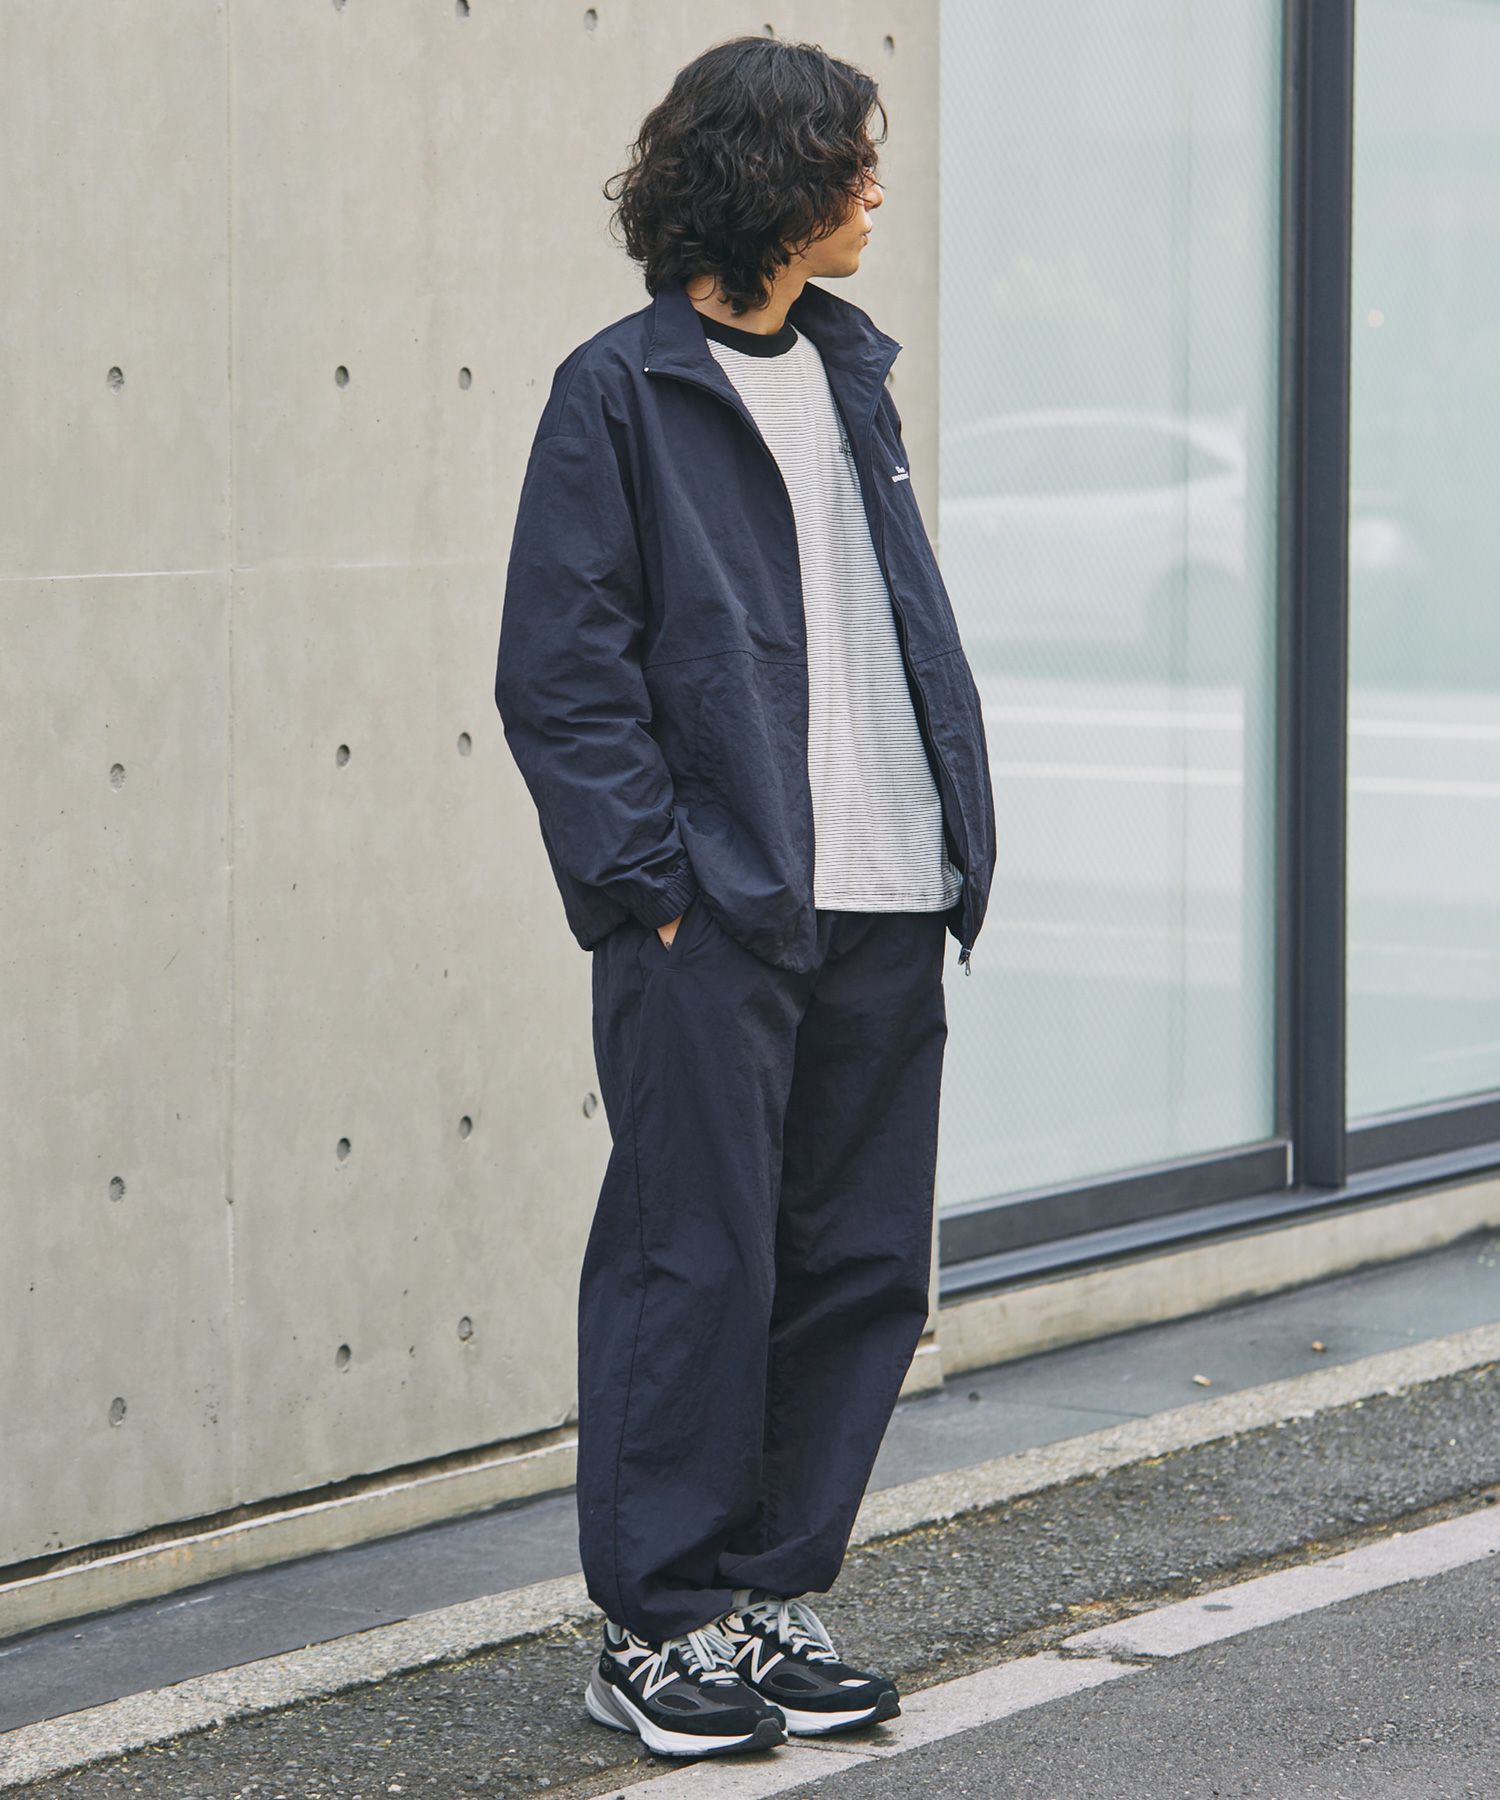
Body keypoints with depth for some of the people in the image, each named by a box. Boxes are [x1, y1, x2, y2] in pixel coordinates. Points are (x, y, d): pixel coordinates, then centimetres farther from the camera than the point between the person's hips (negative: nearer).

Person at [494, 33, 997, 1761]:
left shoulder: (849, 371, 16)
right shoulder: (621, 391, -5)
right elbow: (561, 671, -8)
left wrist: (958, 830, 11)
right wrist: (645, 883, -14)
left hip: (884, 906, 7)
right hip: (716, 908, -7)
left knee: (861, 1263, 8)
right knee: (697, 1262, -2)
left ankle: (774, 1591, 20)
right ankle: (657, 1624, 8)